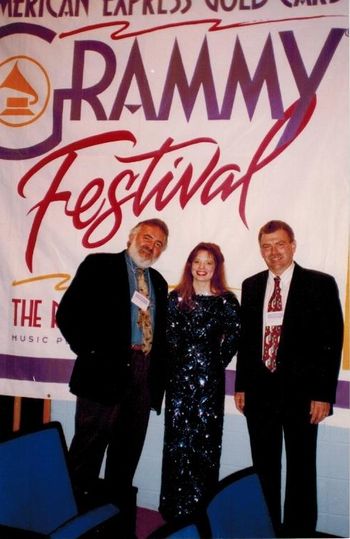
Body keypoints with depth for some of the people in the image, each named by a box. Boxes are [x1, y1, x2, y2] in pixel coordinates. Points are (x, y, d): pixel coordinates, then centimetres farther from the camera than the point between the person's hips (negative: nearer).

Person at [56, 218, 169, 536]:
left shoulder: (158, 283, 18)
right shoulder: (99, 266, 1)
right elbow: (68, 313, -6)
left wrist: (159, 373, 7)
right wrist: (90, 352, -11)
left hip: (143, 375, 6)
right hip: (105, 370, -6)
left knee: (127, 453, 14)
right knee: (89, 448, 0)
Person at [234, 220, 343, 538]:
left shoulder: (321, 284, -4)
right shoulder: (251, 286, 9)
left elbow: (332, 341, -6)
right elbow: (246, 338, 12)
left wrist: (324, 394, -10)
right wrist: (242, 385, 8)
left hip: (301, 391, -3)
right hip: (260, 391, 4)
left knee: (301, 468, 7)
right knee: (264, 467, 13)